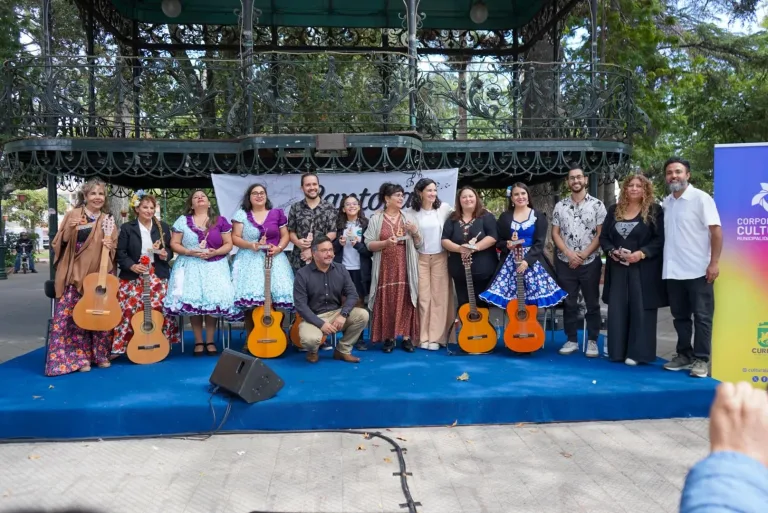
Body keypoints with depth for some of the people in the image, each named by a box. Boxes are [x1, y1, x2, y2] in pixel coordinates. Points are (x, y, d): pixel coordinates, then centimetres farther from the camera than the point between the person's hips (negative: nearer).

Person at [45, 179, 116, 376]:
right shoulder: (72, 215, 3)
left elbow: (114, 248, 12)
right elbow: (60, 243, 2)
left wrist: (110, 246, -10)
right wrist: (69, 231, -15)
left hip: (99, 276, 2)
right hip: (74, 274, -1)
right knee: (74, 316, -2)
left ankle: (100, 355, 18)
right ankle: (80, 357, 9)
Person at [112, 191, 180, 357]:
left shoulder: (163, 227, 10)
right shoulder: (127, 228, 4)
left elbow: (170, 250, 12)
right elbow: (120, 253, -1)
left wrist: (165, 255, -11)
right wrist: (132, 266, -17)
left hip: (158, 277, 2)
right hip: (133, 277, -1)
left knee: (159, 311, -3)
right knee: (129, 311, -6)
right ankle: (120, 347, 3)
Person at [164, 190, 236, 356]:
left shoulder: (220, 221, 6)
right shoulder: (183, 221, 6)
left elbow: (228, 244, 4)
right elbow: (174, 244, 3)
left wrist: (215, 252, -13)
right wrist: (189, 252, -13)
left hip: (214, 266, 0)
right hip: (191, 267, 0)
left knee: (213, 301, -7)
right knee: (192, 302, -6)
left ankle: (210, 341, 6)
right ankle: (198, 342, 6)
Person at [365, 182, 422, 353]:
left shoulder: (408, 217, 11)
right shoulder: (376, 219, 3)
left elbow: (418, 244, 11)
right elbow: (369, 245, -2)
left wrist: (415, 232, -7)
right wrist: (385, 243, -17)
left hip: (405, 267, 2)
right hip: (386, 267, -2)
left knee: (406, 300, 0)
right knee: (386, 301, -1)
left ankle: (407, 337, 7)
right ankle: (388, 338, 8)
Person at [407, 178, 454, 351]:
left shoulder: (444, 208, 1)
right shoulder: (411, 212, 1)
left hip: (440, 258, 0)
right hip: (420, 258, 0)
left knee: (439, 297, 1)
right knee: (423, 298, 1)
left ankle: (436, 337, 8)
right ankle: (423, 337, 10)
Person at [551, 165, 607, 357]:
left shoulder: (597, 205, -1)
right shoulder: (560, 206, 6)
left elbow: (601, 234, -5)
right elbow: (555, 233, 4)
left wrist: (583, 255, -12)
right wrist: (569, 253, -10)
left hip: (590, 262, -2)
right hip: (565, 262, 2)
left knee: (592, 303, 5)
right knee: (569, 303, 7)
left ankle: (592, 341, 14)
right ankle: (571, 340, 17)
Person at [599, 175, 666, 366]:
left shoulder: (654, 211, -1)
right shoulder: (614, 210, 12)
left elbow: (660, 239, -6)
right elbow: (604, 236, 12)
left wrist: (642, 253, -18)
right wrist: (612, 251, -7)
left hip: (644, 269, -4)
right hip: (618, 268, 4)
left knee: (640, 310, -2)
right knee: (617, 310, 5)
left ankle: (638, 352, 5)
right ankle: (618, 351, 14)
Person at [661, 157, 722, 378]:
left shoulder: (701, 198, -7)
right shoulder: (666, 202, 10)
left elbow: (716, 231, -10)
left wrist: (714, 263, -16)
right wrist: (665, 264, 10)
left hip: (698, 270, -6)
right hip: (673, 271, 6)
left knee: (702, 317, 1)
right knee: (680, 316, 12)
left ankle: (701, 360, 8)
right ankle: (684, 355, 22)